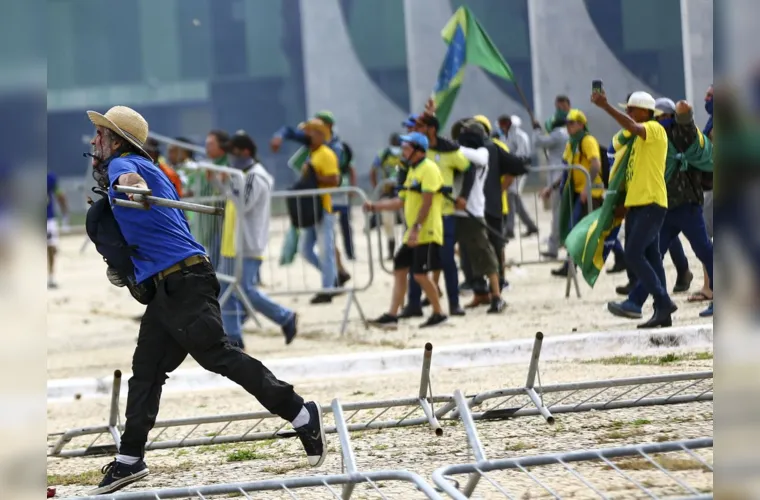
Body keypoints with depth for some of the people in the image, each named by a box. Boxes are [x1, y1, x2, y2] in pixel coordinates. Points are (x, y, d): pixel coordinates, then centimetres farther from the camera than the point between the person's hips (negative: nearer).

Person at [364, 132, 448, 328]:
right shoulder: (413, 170, 18)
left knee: (420, 274, -10)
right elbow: (402, 201, 22)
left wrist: (416, 228, -25)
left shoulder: (428, 169, -12)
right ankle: (392, 315, 5)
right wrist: (374, 207, 16)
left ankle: (438, 313, 2)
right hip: (413, 233, 10)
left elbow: (427, 202, -20)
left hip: (426, 233, -10)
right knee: (399, 270, 5)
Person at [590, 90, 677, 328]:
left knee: (633, 254, -17)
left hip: (651, 204, -10)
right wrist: (624, 202, 17)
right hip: (637, 205, 10)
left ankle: (663, 302, -15)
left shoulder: (655, 129, -7)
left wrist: (605, 106, -34)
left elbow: (632, 127, -28)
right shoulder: (639, 137, 20)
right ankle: (662, 311, 8)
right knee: (650, 257, 7)